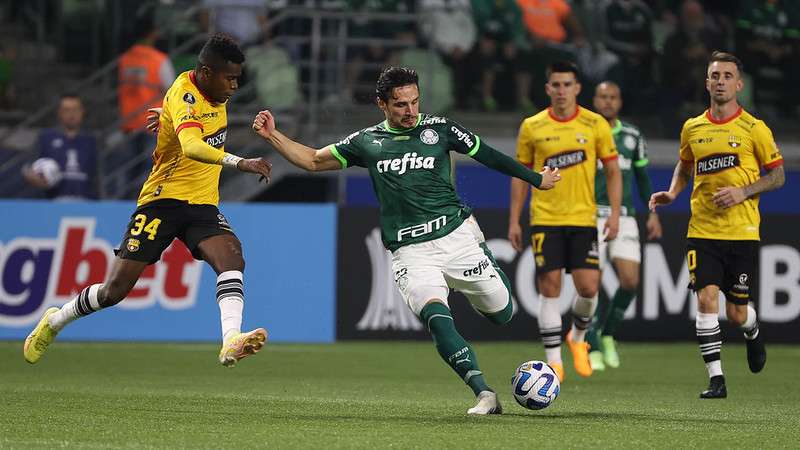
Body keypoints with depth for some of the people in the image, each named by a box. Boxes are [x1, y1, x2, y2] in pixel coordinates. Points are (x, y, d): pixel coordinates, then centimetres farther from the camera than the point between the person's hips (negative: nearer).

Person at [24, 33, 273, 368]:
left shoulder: (215, 92, 5)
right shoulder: (184, 96, -21)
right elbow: (192, 147, -42)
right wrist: (239, 163, -52)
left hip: (202, 204, 6)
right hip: (163, 199, -6)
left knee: (231, 255, -26)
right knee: (115, 289, -2)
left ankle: (231, 341, -40)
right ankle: (54, 322, 25)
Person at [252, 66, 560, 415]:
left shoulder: (438, 128, 6)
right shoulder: (366, 142, 9)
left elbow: (487, 155, 15)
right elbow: (313, 161, 17)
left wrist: (535, 178, 23)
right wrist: (273, 136, 5)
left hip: (456, 235, 1)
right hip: (410, 252, -1)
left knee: (501, 314, 2)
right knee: (436, 317, -25)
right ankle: (483, 394, -26)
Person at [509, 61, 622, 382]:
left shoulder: (595, 125, 1)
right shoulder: (531, 127, 2)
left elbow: (612, 172, 6)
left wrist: (614, 213, -4)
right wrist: (514, 221, 5)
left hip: (583, 219, 0)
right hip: (544, 219, 0)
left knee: (588, 287, -6)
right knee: (549, 287, -5)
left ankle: (578, 338, 24)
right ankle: (554, 361, 1)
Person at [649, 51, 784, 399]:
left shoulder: (754, 129, -3)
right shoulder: (692, 128, 6)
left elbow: (777, 176, 2)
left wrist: (743, 192, -14)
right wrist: (672, 193, 5)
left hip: (742, 232, -2)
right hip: (702, 230, 2)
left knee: (736, 314, 1)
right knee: (706, 298, -14)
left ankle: (753, 333, 39)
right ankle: (716, 379, -9)